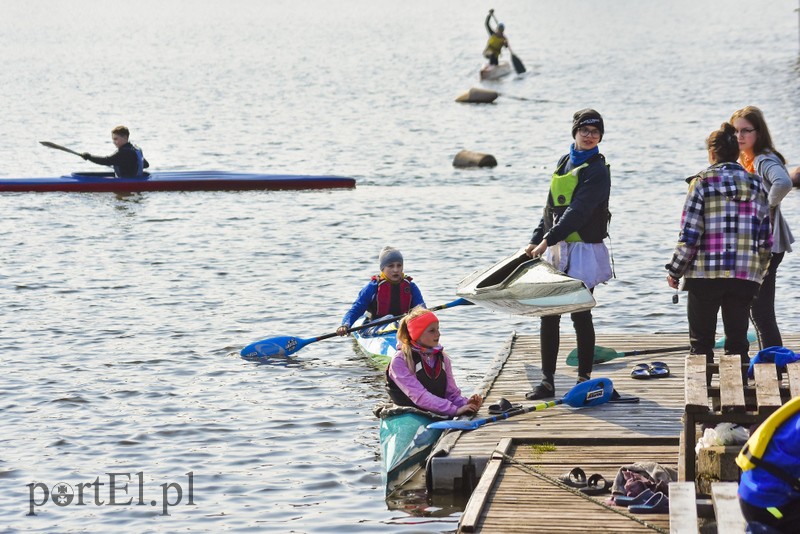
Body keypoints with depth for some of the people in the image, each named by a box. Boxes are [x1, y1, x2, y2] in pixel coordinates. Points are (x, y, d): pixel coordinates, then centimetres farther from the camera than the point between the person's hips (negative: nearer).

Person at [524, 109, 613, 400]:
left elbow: (578, 212, -20)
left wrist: (547, 240, -25)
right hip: (557, 250, 7)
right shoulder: (564, 163, 14)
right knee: (548, 315, 3)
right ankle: (547, 382, 7)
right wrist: (535, 241, 10)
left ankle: (584, 380, 9)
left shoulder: (597, 171, -10)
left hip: (584, 250, -7)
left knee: (580, 315, -1)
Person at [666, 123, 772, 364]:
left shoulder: (702, 182, -5)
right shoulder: (755, 184, 8)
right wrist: (759, 272, 21)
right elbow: (766, 239, 9)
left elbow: (689, 234, -8)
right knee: (738, 341, 8)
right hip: (745, 276, 3)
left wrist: (675, 271, 2)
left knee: (701, 341, 5)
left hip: (705, 274, -3)